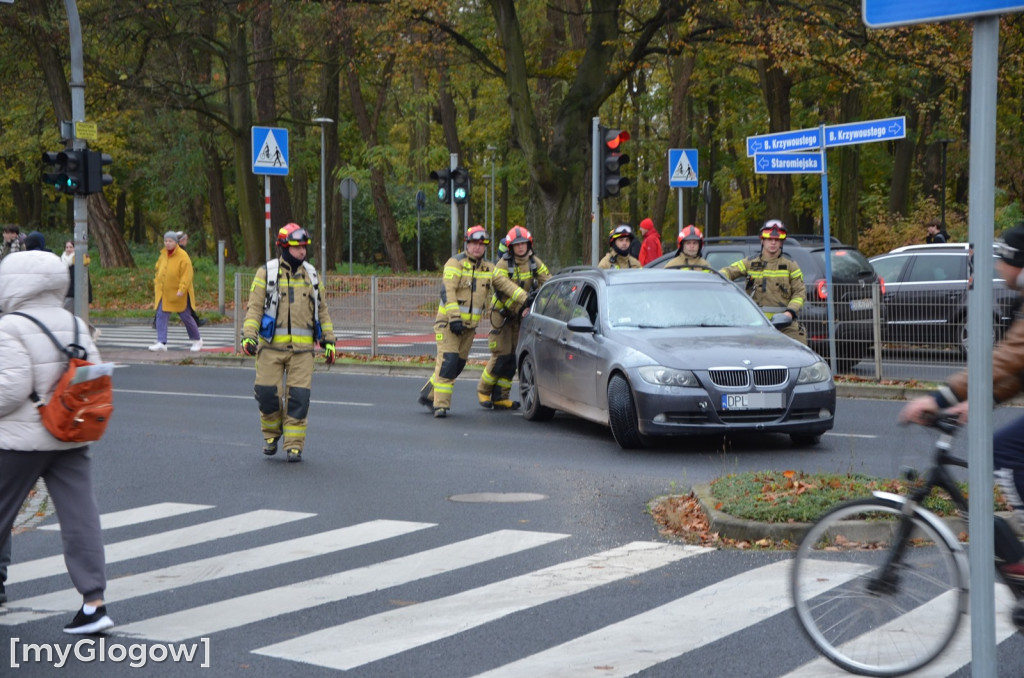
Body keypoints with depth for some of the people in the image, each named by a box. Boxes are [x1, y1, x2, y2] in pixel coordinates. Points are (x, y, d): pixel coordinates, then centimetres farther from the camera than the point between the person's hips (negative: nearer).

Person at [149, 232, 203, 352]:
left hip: (178, 294, -6)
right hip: (163, 292, 6)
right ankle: (161, 343, -8)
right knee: (161, 316, -6)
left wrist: (181, 289, -26)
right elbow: (159, 270, 20)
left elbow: (186, 275, -19)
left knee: (185, 317, 4)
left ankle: (197, 340, 23)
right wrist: (156, 283, 13)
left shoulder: (183, 256, -14)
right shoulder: (163, 255, 7)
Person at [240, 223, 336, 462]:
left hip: (302, 347, 2)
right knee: (267, 392, -4)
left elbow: (322, 310, 18)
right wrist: (248, 335, -14)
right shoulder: (266, 273, 2)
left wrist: (328, 340, 13)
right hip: (272, 345, -2)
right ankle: (271, 434, 22)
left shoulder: (311, 274, 13)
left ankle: (294, 445, 3)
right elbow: (254, 307, -1)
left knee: (299, 396, -5)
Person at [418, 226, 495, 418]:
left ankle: (428, 394, 24)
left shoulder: (489, 268, 10)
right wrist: (454, 318, -24)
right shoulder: (456, 263, -9)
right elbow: (447, 290, -17)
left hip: (470, 324, 7)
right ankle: (441, 404, -12)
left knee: (458, 364, 9)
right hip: (449, 321, -6)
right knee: (448, 362, -15)